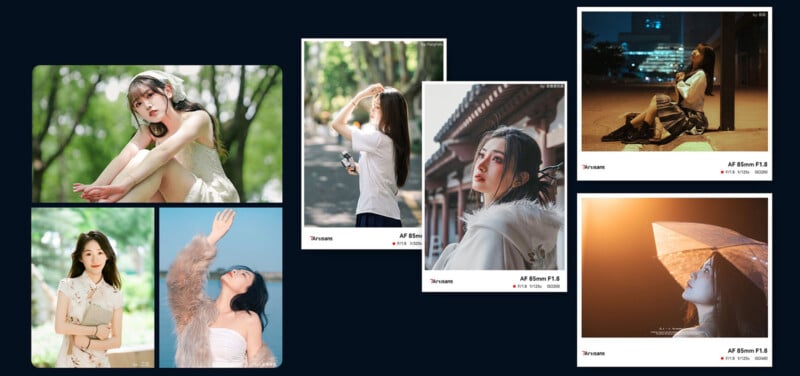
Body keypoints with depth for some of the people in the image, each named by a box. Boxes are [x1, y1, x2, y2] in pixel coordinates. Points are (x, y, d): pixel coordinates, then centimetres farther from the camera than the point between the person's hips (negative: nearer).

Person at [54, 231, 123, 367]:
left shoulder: (115, 295, -1)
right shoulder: (68, 286, -5)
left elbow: (117, 340, -1)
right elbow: (60, 327, -12)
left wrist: (89, 343, -14)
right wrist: (95, 330, -12)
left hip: (99, 362, 1)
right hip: (69, 361, -1)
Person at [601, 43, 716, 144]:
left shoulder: (700, 75, -14)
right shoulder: (692, 72, 17)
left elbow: (689, 97, -20)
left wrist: (680, 82, -5)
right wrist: (678, 81, 1)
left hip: (691, 117, -9)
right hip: (683, 111, 9)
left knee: (656, 101, -17)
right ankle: (627, 129, -14)